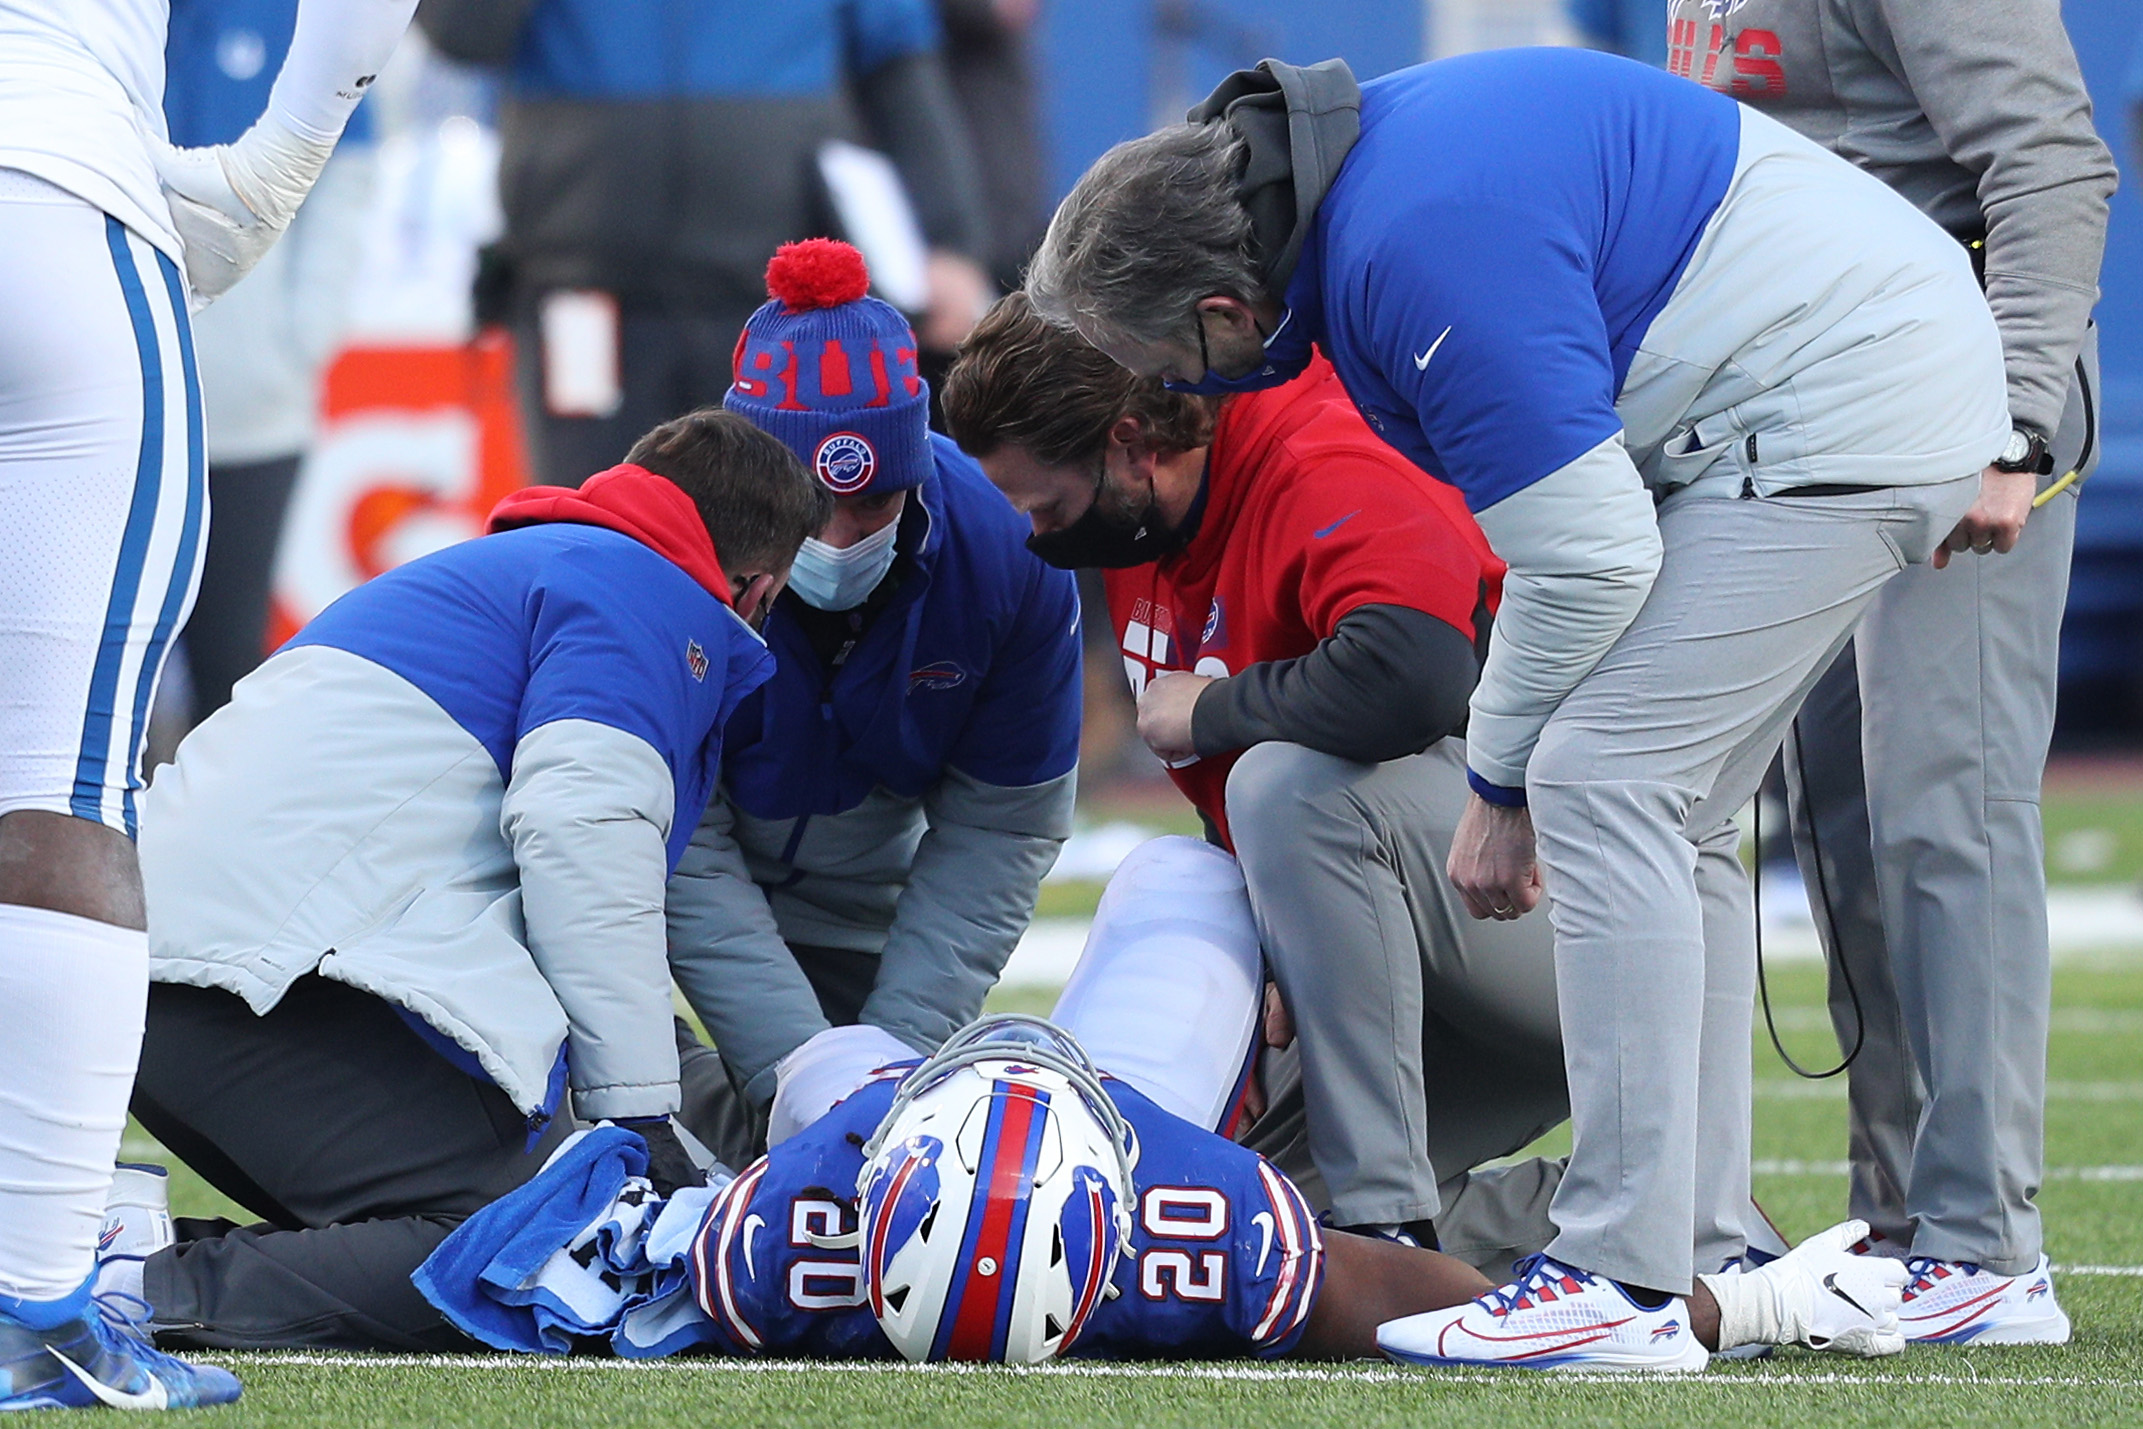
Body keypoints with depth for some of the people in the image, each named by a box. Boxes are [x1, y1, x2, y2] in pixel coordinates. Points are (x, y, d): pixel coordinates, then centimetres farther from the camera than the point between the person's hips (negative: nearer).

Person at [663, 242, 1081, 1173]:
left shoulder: (1006, 549, -23)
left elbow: (997, 828, -14)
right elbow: (681, 847, -27)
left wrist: (895, 1054, -21)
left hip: (854, 902, 3)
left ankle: (718, 1108, 23)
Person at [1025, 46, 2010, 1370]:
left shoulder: (1425, 252, -27)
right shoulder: (1360, 166, 5)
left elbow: (1585, 556, -22)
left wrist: (1501, 785, -9)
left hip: (1839, 407, -11)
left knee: (1604, 784, -15)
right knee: (1665, 814, 12)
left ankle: (1626, 1282, -17)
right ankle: (1707, 1252, 15)